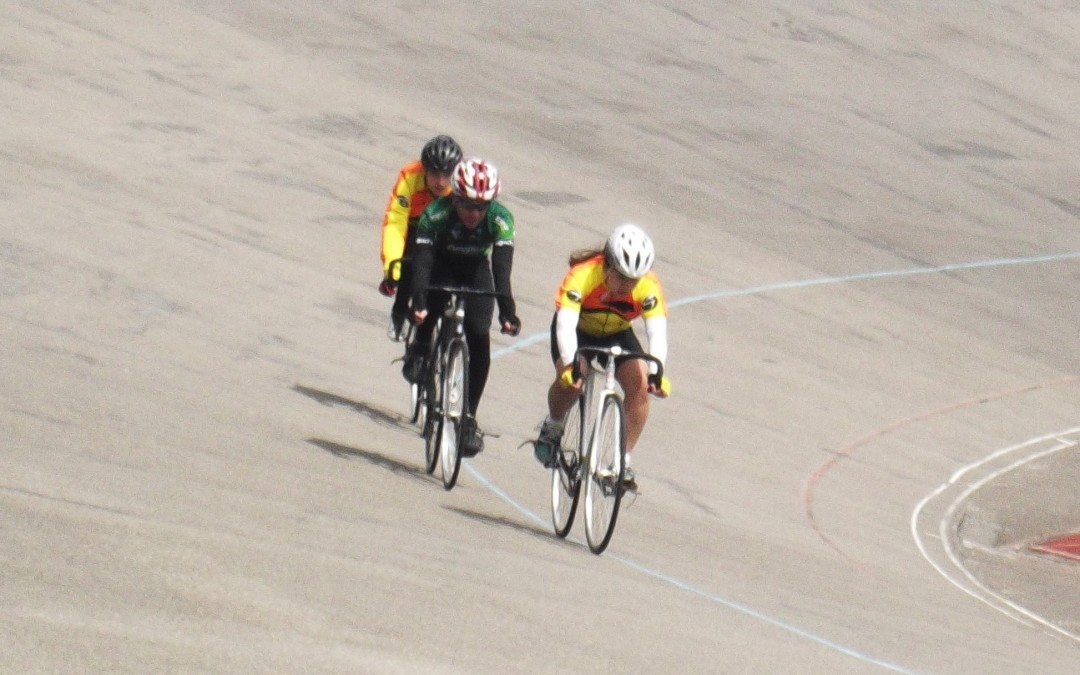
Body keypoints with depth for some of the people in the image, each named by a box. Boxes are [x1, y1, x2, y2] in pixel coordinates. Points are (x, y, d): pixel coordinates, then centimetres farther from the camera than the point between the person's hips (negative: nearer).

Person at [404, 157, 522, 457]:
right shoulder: (436, 214, -33)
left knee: (479, 337, -16)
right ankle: (420, 348, -1)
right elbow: (422, 261, -39)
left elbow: (501, 268, -38)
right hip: (442, 265, -1)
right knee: (432, 302, -34)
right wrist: (418, 304, -53)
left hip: (476, 270, 1)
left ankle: (469, 416, -7)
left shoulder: (500, 219, -31)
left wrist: (507, 312, -50)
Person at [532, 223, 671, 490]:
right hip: (577, 330, -2)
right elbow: (565, 325, -44)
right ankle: (553, 426, 1)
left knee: (639, 384, -23)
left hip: (617, 334, 2)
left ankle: (623, 459, -10)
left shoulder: (649, 286, -30)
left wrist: (655, 372, -54)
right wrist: (570, 365, -59)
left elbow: (657, 332, -37)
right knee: (571, 379, -31)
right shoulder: (582, 275, -36)